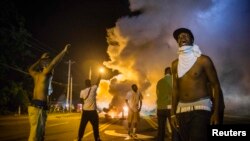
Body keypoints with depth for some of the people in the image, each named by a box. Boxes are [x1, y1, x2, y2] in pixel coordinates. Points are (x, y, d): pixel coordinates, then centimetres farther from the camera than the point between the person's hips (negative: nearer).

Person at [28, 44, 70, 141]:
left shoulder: (37, 75, 18)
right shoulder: (44, 73, -5)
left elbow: (30, 69, 39)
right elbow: (54, 62, -16)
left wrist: (41, 59, 39)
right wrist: (64, 51, -9)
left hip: (40, 107, 9)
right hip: (38, 106, -9)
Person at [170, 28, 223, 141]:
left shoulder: (203, 60, -3)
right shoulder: (175, 64, 10)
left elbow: (216, 86, -2)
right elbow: (175, 89, 12)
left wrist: (216, 112, -10)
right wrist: (173, 113, 6)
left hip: (201, 107, -4)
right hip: (181, 110, 5)